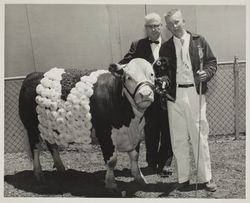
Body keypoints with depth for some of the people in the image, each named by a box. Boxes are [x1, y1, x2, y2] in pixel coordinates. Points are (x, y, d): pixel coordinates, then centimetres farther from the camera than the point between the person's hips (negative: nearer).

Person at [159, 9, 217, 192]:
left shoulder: (199, 41, 6)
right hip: (174, 94, 2)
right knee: (178, 138, 7)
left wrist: (206, 73, -13)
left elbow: (212, 62, 6)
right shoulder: (165, 48, 9)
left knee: (200, 136, 3)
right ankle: (183, 178, 20)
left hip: (195, 93, -2)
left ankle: (206, 178, 15)